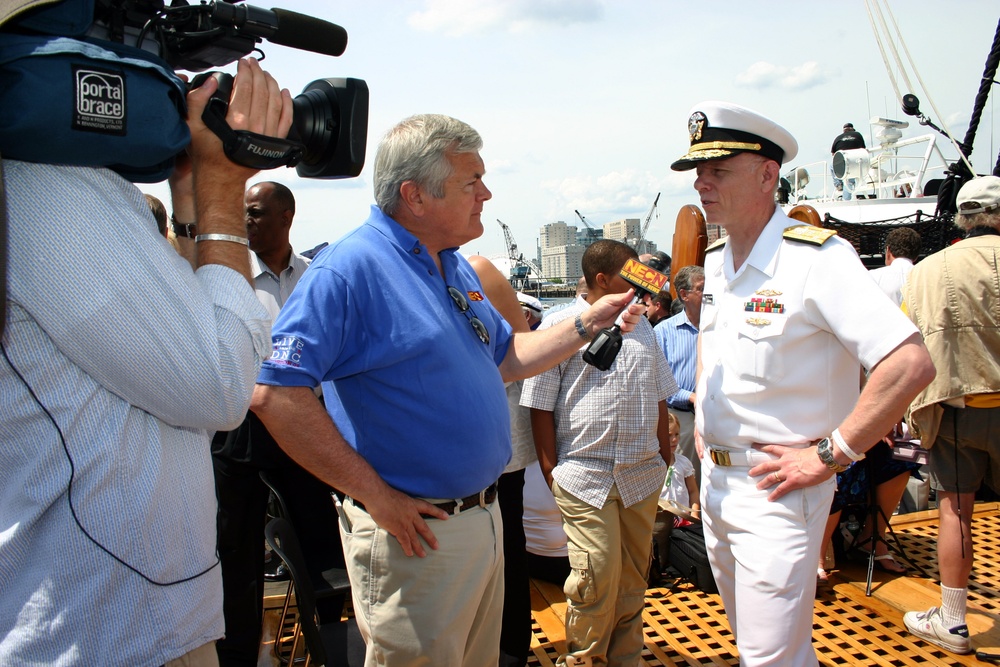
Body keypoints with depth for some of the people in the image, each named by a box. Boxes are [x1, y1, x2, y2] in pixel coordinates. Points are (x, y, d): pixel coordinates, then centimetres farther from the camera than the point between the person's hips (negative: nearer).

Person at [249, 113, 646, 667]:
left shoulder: (456, 267, 9)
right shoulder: (350, 268, -20)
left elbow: (505, 359, 18)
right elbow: (274, 394, -26)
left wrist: (588, 323, 7)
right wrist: (375, 496, -23)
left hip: (482, 516, 9)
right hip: (415, 532, -8)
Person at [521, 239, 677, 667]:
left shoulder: (641, 326, 14)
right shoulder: (559, 327, -4)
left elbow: (658, 396, 20)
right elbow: (541, 406, -3)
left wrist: (665, 455, 18)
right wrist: (549, 469, -6)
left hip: (643, 477, 5)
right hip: (585, 477, -5)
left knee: (633, 576, 14)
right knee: (598, 579, -3)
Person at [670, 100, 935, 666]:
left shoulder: (816, 257, -19)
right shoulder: (715, 260, 7)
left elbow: (911, 365, -27)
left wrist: (830, 455, -22)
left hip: (776, 491, -8)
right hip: (715, 481, 8)